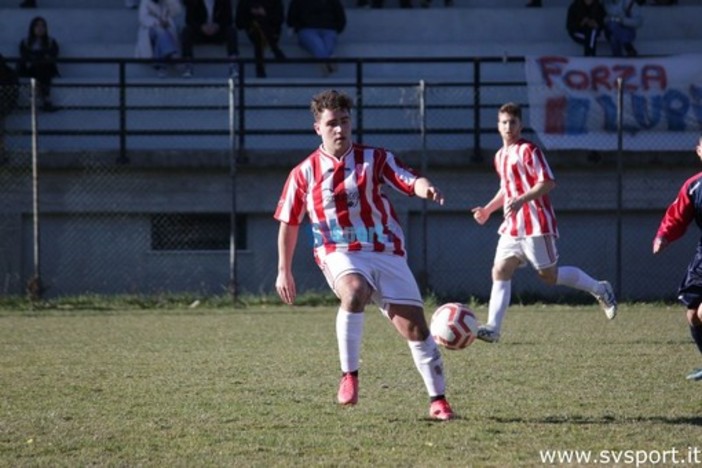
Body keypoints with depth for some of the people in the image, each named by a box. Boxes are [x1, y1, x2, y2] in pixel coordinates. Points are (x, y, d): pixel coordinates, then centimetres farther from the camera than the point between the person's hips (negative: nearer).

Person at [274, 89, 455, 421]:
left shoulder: (375, 158, 4)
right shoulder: (304, 173, 4)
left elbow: (411, 181, -11)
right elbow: (288, 223, 14)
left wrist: (425, 188, -35)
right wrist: (284, 271, 13)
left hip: (386, 253, 1)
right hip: (339, 253, -1)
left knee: (414, 325, -6)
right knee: (354, 292, -36)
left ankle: (438, 400, 7)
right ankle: (349, 375, -25)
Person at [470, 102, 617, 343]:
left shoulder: (528, 150, -10)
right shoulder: (500, 156, 16)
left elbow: (547, 183, -18)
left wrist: (521, 200, -29)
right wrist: (488, 209, 20)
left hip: (536, 226, -8)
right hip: (512, 228, 8)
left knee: (549, 275, 0)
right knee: (500, 271, -6)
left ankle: (600, 290, 19)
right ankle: (493, 328, -12)